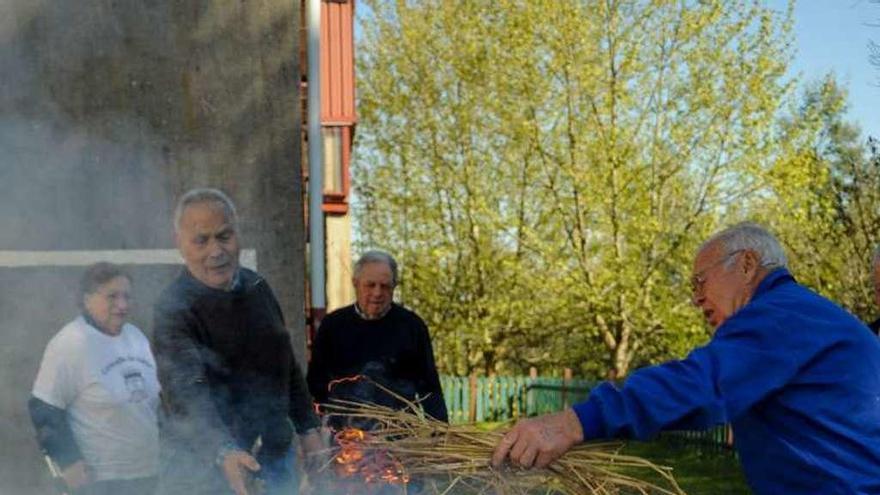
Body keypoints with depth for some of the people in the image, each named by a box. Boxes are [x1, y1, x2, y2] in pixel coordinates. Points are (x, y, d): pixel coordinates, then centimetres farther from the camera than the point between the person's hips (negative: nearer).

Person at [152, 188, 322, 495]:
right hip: (204, 470, -6)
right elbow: (186, 395, -30)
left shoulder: (257, 286, 5)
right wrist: (224, 453, -45)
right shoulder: (174, 309, -17)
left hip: (276, 456, 6)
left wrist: (308, 429, 15)